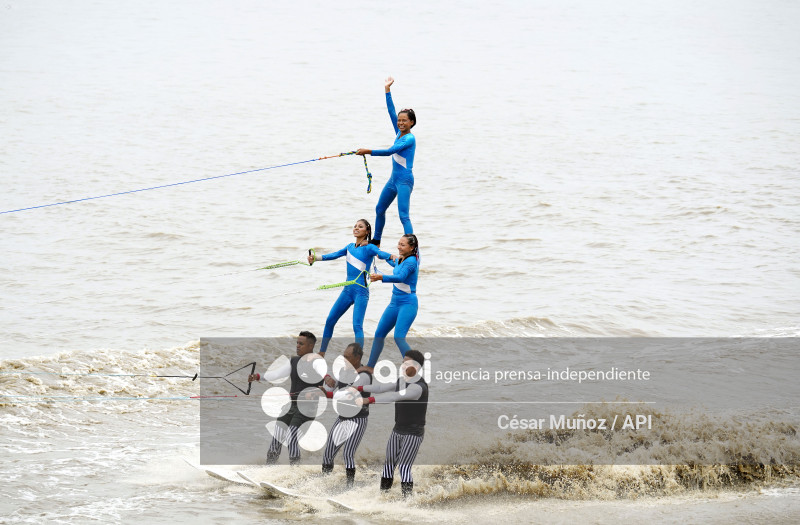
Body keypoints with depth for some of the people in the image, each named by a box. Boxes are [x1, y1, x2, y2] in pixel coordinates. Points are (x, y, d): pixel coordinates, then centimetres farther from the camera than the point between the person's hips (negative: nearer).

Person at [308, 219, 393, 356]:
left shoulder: (369, 248, -7)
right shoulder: (350, 247, 14)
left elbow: (380, 253, -24)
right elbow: (335, 255, 14)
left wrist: (391, 256, -47)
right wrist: (316, 257, 1)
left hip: (361, 291, -7)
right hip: (347, 290, 7)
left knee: (357, 326, -18)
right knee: (330, 321, 11)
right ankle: (321, 354, 24)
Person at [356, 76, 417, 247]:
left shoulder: (410, 139, -15)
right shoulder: (399, 133, 9)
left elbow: (390, 151, -24)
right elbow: (391, 111, 11)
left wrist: (368, 151, -24)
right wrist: (387, 90, 9)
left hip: (405, 180, -9)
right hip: (394, 179, 9)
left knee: (404, 215, -16)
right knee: (379, 209, 18)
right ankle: (376, 242, 32)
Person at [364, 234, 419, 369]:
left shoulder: (411, 262, -17)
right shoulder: (401, 260, 10)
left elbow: (401, 278, -35)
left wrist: (381, 277, -49)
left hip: (408, 304, -9)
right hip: (395, 302, 9)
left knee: (399, 337, -21)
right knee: (379, 334, 12)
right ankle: (370, 367, 23)